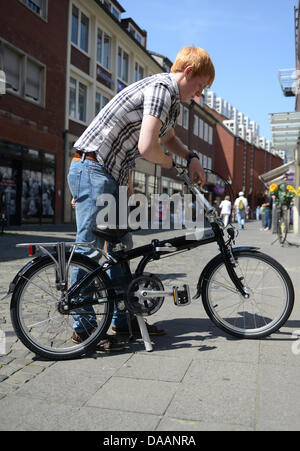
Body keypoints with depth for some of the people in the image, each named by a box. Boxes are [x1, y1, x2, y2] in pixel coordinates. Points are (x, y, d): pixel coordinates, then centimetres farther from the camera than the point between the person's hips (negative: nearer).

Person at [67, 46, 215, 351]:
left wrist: (191, 157, 16)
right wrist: (168, 162, -3)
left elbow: (168, 137, 36)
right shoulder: (162, 88, -15)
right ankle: (84, 326, 5)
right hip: (93, 171, -10)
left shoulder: (171, 100, 18)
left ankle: (123, 318, 20)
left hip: (112, 177, 10)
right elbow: (147, 147, -26)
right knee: (90, 249, -6)